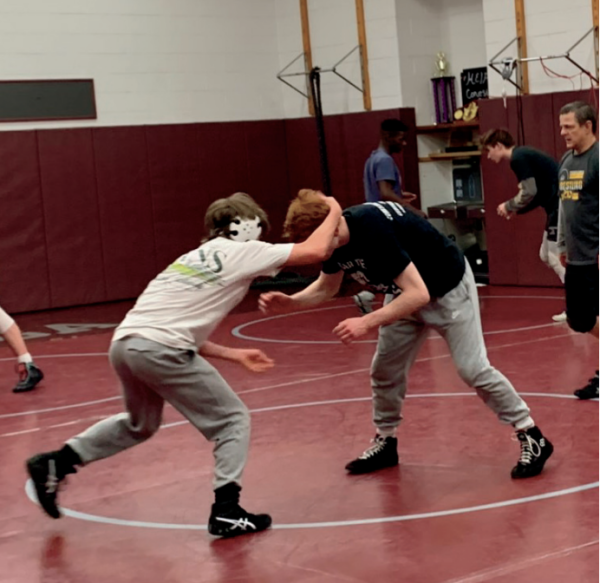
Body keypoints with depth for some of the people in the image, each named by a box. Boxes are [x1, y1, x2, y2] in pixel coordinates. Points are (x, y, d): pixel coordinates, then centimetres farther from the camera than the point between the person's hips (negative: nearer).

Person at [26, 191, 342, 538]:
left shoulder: (197, 258, 27)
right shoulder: (241, 252, 5)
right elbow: (316, 251, 0)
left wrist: (236, 355, 27)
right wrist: (334, 214, 19)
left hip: (125, 342, 8)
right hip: (159, 349, -8)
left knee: (140, 424, 31)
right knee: (233, 421, 7)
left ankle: (56, 464, 29)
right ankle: (227, 511, -1)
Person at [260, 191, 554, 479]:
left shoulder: (373, 229, -38)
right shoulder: (334, 238, -13)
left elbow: (418, 293, -39)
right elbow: (326, 288, 5)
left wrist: (367, 322, -44)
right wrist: (289, 303, -13)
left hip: (448, 287, -8)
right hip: (406, 293, 8)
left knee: (473, 369, -10)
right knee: (384, 370, 8)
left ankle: (532, 438, 1)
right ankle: (385, 442, 25)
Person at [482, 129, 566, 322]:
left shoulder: (518, 158, -12)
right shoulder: (523, 155, 19)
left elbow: (529, 193, -20)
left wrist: (508, 206, -4)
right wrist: (516, 210, 12)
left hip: (561, 207, -10)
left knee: (557, 257, -5)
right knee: (546, 255, 16)